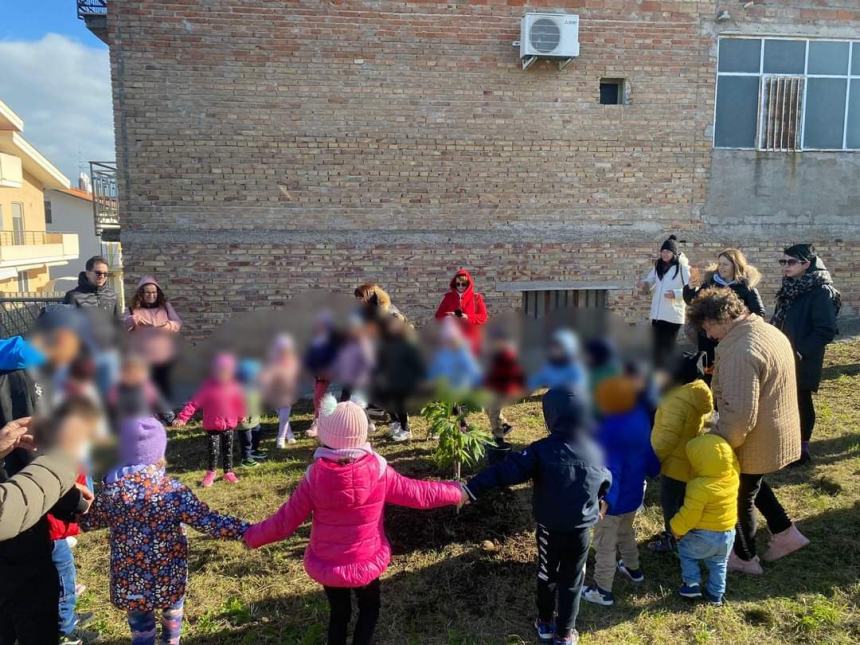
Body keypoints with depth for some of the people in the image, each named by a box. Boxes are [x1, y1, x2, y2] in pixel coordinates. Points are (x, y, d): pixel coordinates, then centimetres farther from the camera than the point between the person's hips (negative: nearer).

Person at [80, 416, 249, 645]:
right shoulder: (173, 490, -20)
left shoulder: (110, 491, -12)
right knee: (173, 607, 30)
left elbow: (86, 521, 7)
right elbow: (209, 522, -22)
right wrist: (246, 530, -17)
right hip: (168, 576, -1)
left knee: (140, 626, 20)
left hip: (129, 580, 1)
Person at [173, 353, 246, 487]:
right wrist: (182, 417, -23)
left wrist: (241, 416, 19)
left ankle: (228, 472, 28)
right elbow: (194, 403, -17)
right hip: (212, 426, -2)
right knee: (212, 451, 2)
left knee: (228, 450, 12)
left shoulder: (234, 386, -5)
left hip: (229, 425, 3)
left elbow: (239, 403, 10)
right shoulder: (208, 386, -15)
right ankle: (210, 474, 24)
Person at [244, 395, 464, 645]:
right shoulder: (378, 471, -21)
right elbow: (419, 494, -10)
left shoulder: (315, 477, -20)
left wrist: (253, 536, 8)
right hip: (366, 562, -1)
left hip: (327, 565, 1)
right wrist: (455, 492, 7)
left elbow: (285, 522, -11)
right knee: (369, 608, 28)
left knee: (339, 613, 27)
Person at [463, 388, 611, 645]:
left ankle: (545, 624, 38)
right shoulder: (597, 450, -11)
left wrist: (472, 488, -29)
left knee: (546, 575, 21)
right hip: (581, 528, 1)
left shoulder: (542, 450, -20)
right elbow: (606, 484, 4)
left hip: (549, 527, -1)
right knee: (571, 581, 16)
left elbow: (507, 470, -27)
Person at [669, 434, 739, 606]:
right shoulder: (733, 476, -12)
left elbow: (690, 514, -24)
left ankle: (692, 585, 17)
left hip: (704, 536, -6)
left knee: (686, 551, 20)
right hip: (728, 533, 6)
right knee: (718, 564, 26)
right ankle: (716, 594, 33)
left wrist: (677, 528, -8)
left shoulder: (700, 487, -31)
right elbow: (733, 462, 14)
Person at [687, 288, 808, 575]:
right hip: (779, 433, 9)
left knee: (741, 498, 13)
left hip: (756, 442, -9)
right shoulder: (769, 330, 2)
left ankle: (745, 558, 32)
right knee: (752, 484, 31)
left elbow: (739, 415, -33)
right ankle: (785, 533, 36)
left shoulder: (739, 351, -31)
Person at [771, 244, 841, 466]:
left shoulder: (820, 292, -16)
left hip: (802, 362, -7)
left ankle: (801, 449, 18)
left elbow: (826, 330, -20)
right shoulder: (790, 288, 7)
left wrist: (800, 352, -21)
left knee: (801, 403, 4)